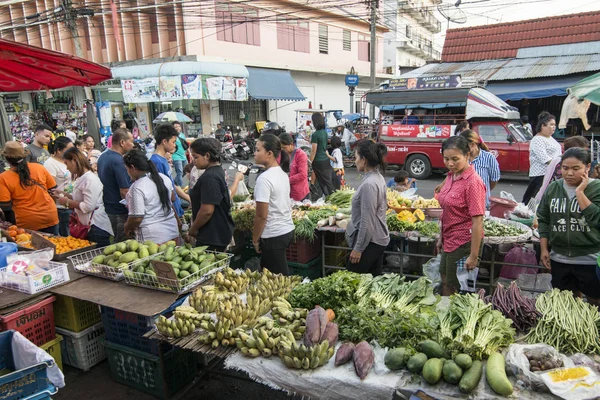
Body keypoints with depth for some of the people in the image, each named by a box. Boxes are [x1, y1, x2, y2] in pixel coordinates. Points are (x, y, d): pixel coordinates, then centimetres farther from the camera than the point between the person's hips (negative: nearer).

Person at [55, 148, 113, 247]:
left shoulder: (90, 179, -18)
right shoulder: (81, 178, 13)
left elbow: (88, 206, -22)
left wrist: (68, 202, -12)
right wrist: (65, 195, 11)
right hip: (86, 226, 10)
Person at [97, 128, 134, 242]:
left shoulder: (103, 157, 8)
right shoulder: (118, 162, -22)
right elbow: (124, 192, -23)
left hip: (109, 208, 9)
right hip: (121, 212, -9)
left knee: (117, 242, 20)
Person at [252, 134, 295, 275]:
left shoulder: (264, 178, -19)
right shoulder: (282, 174, 6)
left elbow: (261, 216, -19)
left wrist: (255, 239, -6)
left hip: (274, 236, -9)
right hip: (288, 230, 9)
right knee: (266, 268, 20)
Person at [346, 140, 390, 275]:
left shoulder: (369, 184, -22)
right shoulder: (378, 177, 7)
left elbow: (367, 221, -22)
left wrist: (358, 248, -16)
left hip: (369, 241, -9)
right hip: (378, 239, 9)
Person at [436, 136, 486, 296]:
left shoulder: (473, 182, -20)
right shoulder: (451, 176, 3)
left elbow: (477, 222, -21)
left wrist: (474, 256, -20)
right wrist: (442, 237, 15)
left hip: (464, 244, -8)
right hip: (450, 241, 8)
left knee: (458, 290, 8)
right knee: (446, 285, 21)